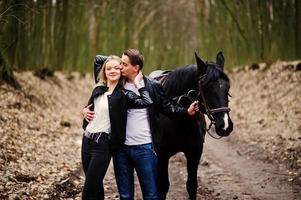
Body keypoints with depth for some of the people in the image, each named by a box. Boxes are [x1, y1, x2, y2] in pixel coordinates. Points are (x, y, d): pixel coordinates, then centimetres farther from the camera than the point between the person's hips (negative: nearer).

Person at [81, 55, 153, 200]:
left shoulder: (124, 94, -7)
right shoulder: (98, 90, 10)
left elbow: (147, 102, -22)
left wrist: (137, 84, -13)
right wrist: (85, 111, 6)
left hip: (103, 144, -6)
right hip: (87, 139, 6)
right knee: (96, 186, 16)